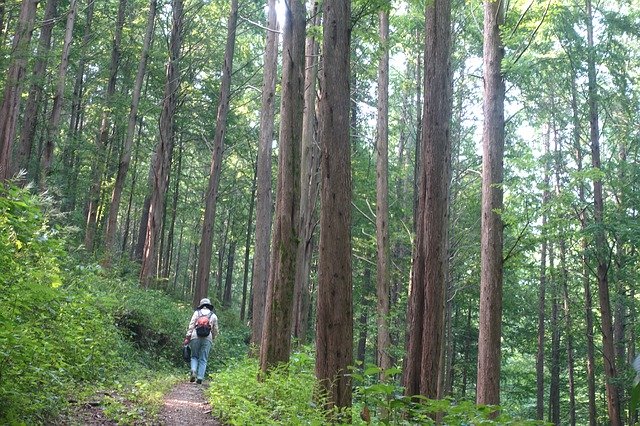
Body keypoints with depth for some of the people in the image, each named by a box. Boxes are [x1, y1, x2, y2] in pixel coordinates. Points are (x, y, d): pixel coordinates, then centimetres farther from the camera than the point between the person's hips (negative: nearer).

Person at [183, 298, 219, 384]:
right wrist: (212, 339, 32)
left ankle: (193, 372, -11)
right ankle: (200, 378, -4)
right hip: (207, 338, 0)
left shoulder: (197, 313, 11)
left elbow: (191, 325, 2)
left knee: (194, 356, 13)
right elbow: (215, 330, 16)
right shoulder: (213, 316, 14)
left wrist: (188, 337, 0)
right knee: (203, 360, 5)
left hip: (195, 337, 0)